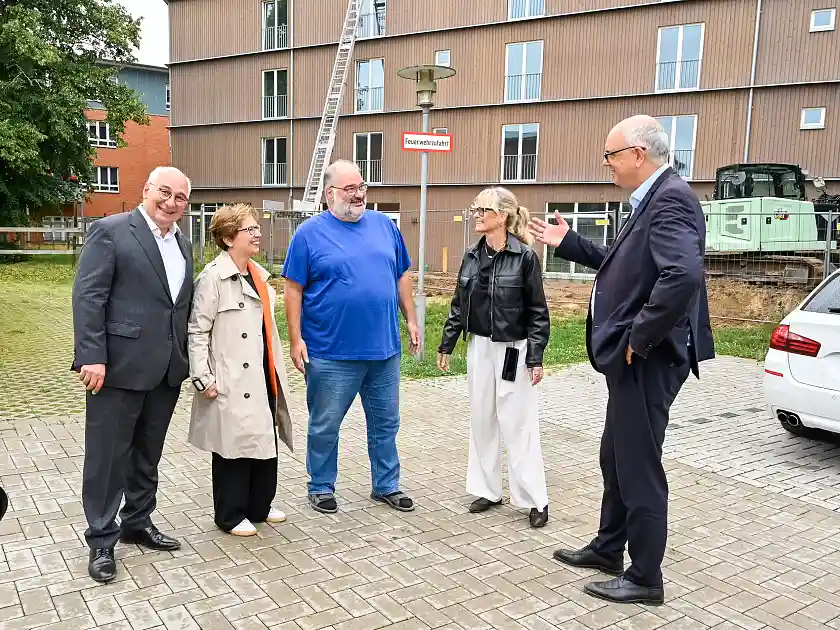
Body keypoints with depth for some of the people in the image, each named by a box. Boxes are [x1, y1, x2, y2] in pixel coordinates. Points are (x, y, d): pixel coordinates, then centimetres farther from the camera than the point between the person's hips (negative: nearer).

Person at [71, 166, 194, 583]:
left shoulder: (182, 243, 14)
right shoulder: (110, 231, -6)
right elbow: (87, 297, -12)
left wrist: (187, 359, 11)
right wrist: (92, 357, -18)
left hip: (166, 369, 7)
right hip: (118, 365, -6)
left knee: (148, 454, 17)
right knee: (107, 455, 4)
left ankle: (137, 523, 32)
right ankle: (101, 540, 18)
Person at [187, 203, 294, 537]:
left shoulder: (258, 275, 13)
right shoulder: (213, 277, -12)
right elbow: (197, 331, -13)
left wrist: (276, 372, 17)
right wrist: (203, 379, -17)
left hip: (263, 379, 8)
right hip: (232, 383, -8)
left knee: (265, 441, 14)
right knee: (233, 446, 3)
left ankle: (259, 506, 31)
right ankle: (230, 516, 19)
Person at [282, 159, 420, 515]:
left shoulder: (384, 225, 8)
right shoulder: (310, 233, -4)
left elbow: (401, 277, 14)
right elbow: (293, 289, -5)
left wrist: (411, 319, 10)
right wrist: (295, 339, -10)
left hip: (384, 349, 4)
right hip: (331, 353, -4)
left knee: (386, 423, 15)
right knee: (324, 427, 9)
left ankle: (387, 485, 31)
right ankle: (321, 487, 28)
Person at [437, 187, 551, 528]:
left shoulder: (525, 257, -11)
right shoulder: (472, 256, 3)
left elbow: (538, 311, -9)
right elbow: (458, 304, 10)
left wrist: (536, 358, -13)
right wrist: (446, 345, 9)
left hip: (513, 350, -5)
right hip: (479, 347, 5)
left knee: (518, 424, -1)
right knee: (481, 420, 11)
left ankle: (536, 499, 11)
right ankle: (487, 489, 25)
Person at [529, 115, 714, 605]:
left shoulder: (671, 198, -19)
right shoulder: (654, 199, 13)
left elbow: (683, 275, -33)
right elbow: (622, 265, 22)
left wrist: (639, 339, -24)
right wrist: (568, 243, 20)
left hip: (648, 360, -11)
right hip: (633, 359, 11)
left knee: (640, 468, 2)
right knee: (616, 459, 21)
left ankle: (645, 578, 19)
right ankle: (608, 548, 39)